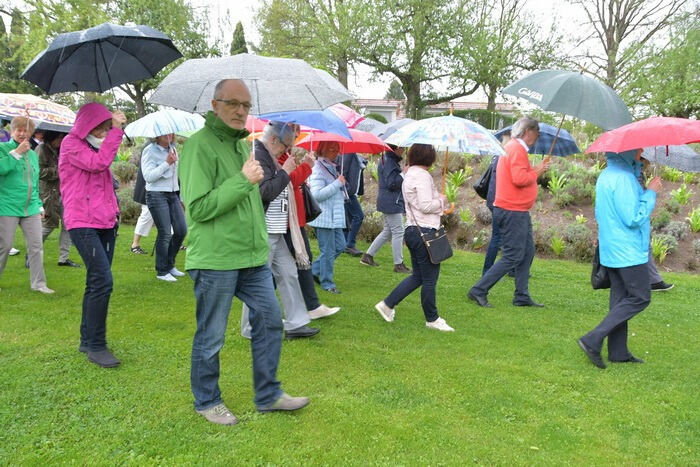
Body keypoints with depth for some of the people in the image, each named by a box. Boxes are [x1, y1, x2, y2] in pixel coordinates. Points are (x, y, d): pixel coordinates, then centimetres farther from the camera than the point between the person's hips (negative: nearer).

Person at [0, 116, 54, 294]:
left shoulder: (33, 154, 16)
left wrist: (39, 205, 18)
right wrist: (17, 152, -18)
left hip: (31, 209, 5)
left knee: (36, 246, 3)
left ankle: (38, 283, 11)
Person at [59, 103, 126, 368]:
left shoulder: (95, 146, 19)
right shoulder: (71, 144, -5)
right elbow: (99, 162, -22)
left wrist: (113, 210, 14)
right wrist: (117, 130, -18)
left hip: (105, 223, 9)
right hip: (83, 223, -9)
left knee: (96, 282, 11)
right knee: (103, 281, -16)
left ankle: (87, 340, 22)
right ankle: (96, 346, -7)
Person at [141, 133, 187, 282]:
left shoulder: (173, 149, 14)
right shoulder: (150, 151, -8)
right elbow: (148, 176, -17)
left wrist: (181, 198, 23)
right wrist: (167, 163, -22)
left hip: (173, 194, 7)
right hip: (157, 195, -7)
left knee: (181, 230, 3)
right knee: (165, 233, -8)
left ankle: (170, 265, 22)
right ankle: (162, 271, 5)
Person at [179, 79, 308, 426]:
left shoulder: (241, 144, 15)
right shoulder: (199, 146, -12)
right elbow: (198, 207, -20)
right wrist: (243, 180, -22)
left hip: (253, 257, 8)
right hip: (214, 259, -8)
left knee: (270, 320, 10)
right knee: (210, 337, 5)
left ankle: (268, 395, 25)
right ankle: (207, 402, 25)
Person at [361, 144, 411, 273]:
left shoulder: (391, 160, 16)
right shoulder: (389, 161, -16)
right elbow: (391, 183, -22)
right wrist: (404, 173, -19)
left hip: (390, 203, 11)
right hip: (391, 203, -11)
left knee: (387, 231, 16)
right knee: (398, 232, -5)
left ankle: (368, 256, 21)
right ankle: (398, 264, 2)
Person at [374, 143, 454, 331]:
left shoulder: (409, 175, 15)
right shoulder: (422, 176, -15)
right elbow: (425, 206, -21)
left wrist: (438, 202, 14)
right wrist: (441, 200, -4)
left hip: (412, 230, 10)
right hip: (425, 231, -10)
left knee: (418, 276, 17)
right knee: (429, 278, 3)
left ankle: (387, 304, 18)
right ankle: (432, 319, 16)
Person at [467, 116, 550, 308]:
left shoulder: (513, 147, 18)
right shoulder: (517, 149, -15)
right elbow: (519, 179, -25)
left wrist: (537, 168, 10)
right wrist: (537, 172, -10)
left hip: (518, 211, 11)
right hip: (512, 211, -11)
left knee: (528, 252, 15)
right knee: (512, 257, -7)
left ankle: (522, 296, 21)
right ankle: (478, 291, -3)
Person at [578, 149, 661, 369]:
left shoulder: (606, 175, 12)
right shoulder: (623, 178, -19)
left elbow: (600, 214, 19)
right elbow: (634, 218, -21)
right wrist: (651, 193, -12)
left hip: (611, 250, 10)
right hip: (629, 251, -10)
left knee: (620, 299, 13)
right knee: (640, 298, -2)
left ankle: (618, 352, 18)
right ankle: (593, 340, -7)